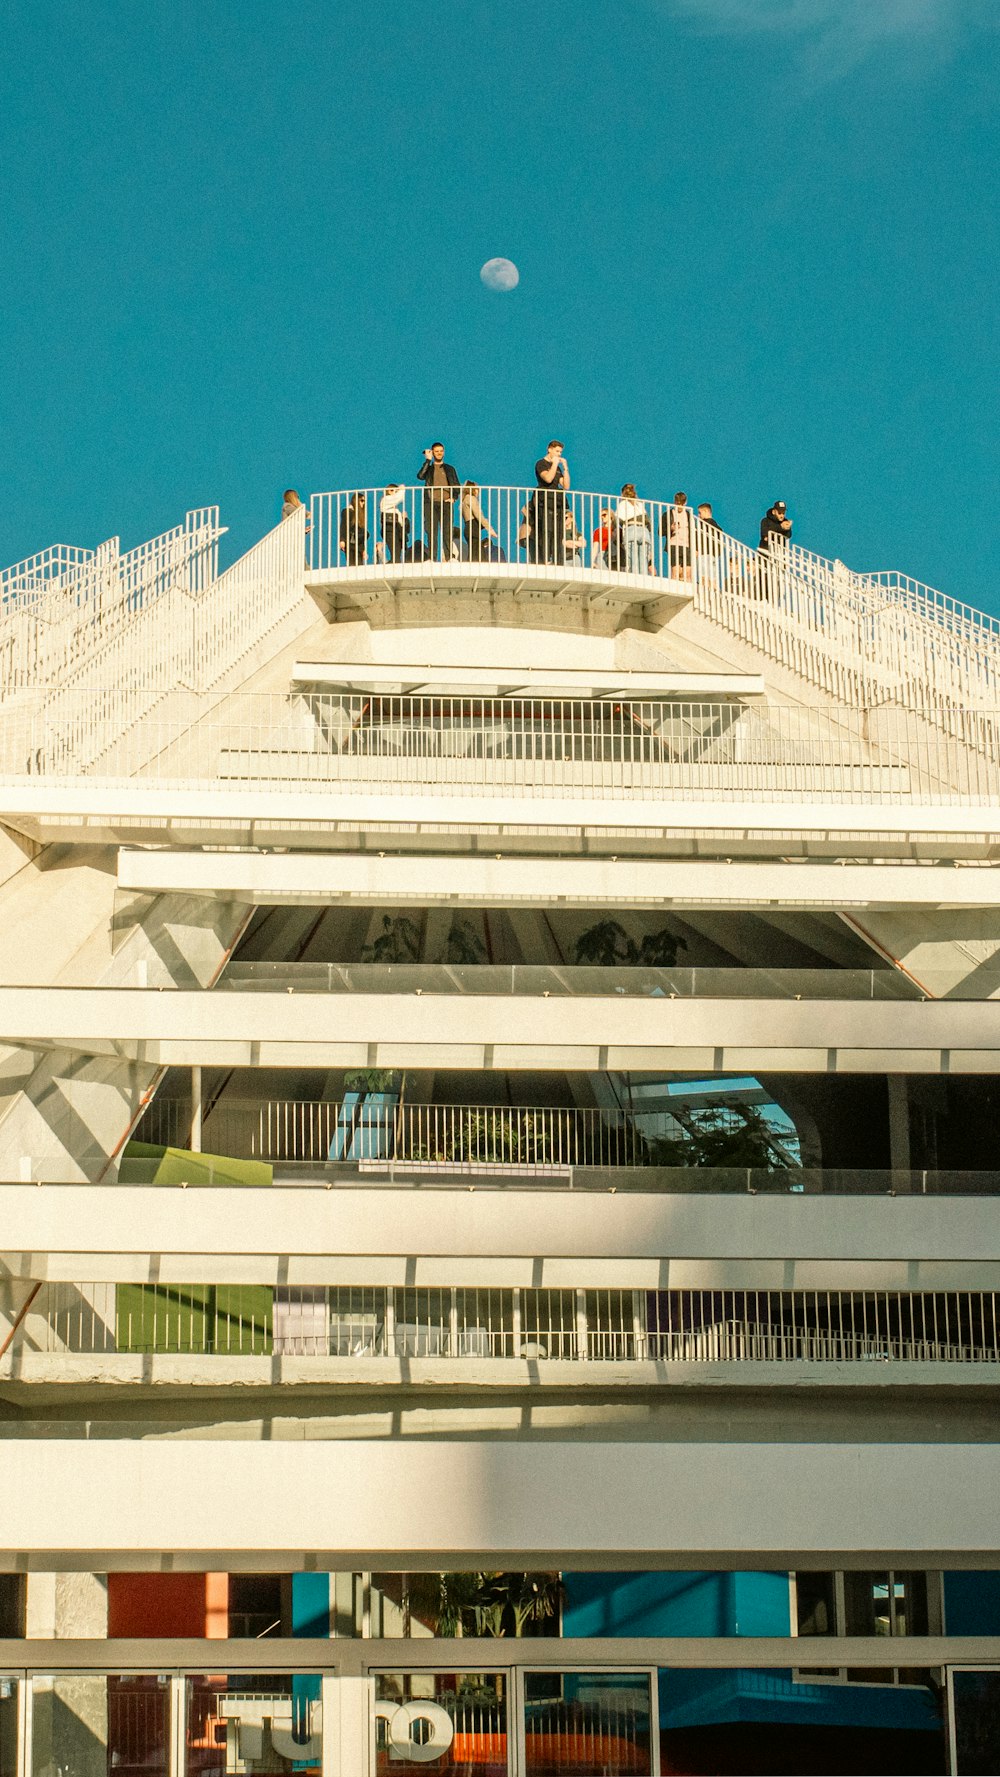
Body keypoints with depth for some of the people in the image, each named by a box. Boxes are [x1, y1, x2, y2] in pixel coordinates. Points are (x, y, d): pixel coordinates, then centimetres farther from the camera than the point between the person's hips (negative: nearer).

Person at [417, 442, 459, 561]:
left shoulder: (449, 469, 20)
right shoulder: (428, 469, 16)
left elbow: (456, 485, 16)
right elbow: (420, 476, -6)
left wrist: (453, 498, -1)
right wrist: (428, 460, -4)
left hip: (446, 502, 0)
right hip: (431, 502, 0)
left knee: (447, 532, -7)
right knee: (432, 532, -6)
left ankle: (448, 558, -10)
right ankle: (432, 559, -7)